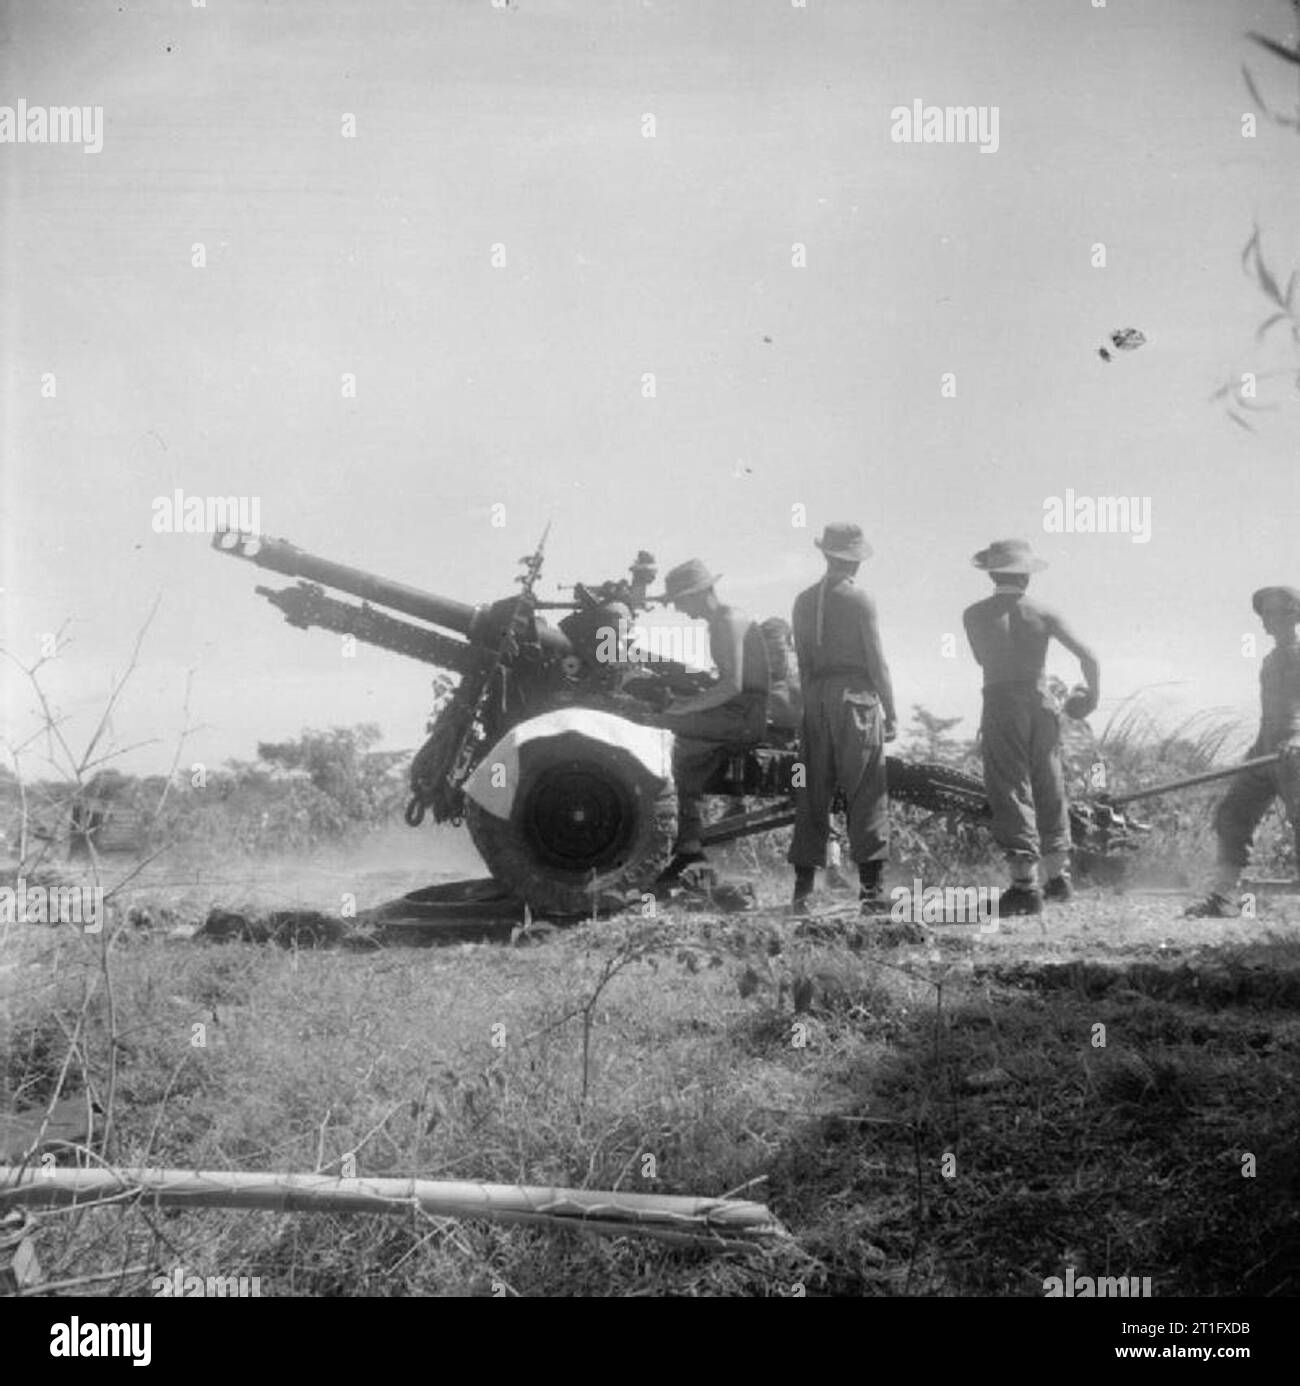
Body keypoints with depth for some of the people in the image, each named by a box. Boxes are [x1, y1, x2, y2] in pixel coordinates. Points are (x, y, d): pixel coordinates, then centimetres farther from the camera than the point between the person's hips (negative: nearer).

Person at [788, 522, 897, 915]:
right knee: (866, 794, -1)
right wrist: (890, 713, -2)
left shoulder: (804, 601, 9)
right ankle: (871, 888, -4)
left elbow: (803, 662, 11)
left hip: (816, 697, 5)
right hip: (856, 696, -5)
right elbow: (876, 661, -6)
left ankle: (802, 889, 6)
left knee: (812, 795, 8)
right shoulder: (859, 600, -6)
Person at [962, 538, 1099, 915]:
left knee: (1011, 793, -3)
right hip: (1041, 703, 3)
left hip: (1001, 704, -3)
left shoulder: (974, 616, -3)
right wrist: (1093, 696, 14)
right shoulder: (1043, 615, 0)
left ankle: (1025, 885, -11)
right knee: (1050, 791, 16)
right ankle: (1059, 876, 26)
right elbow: (1088, 657, 0)